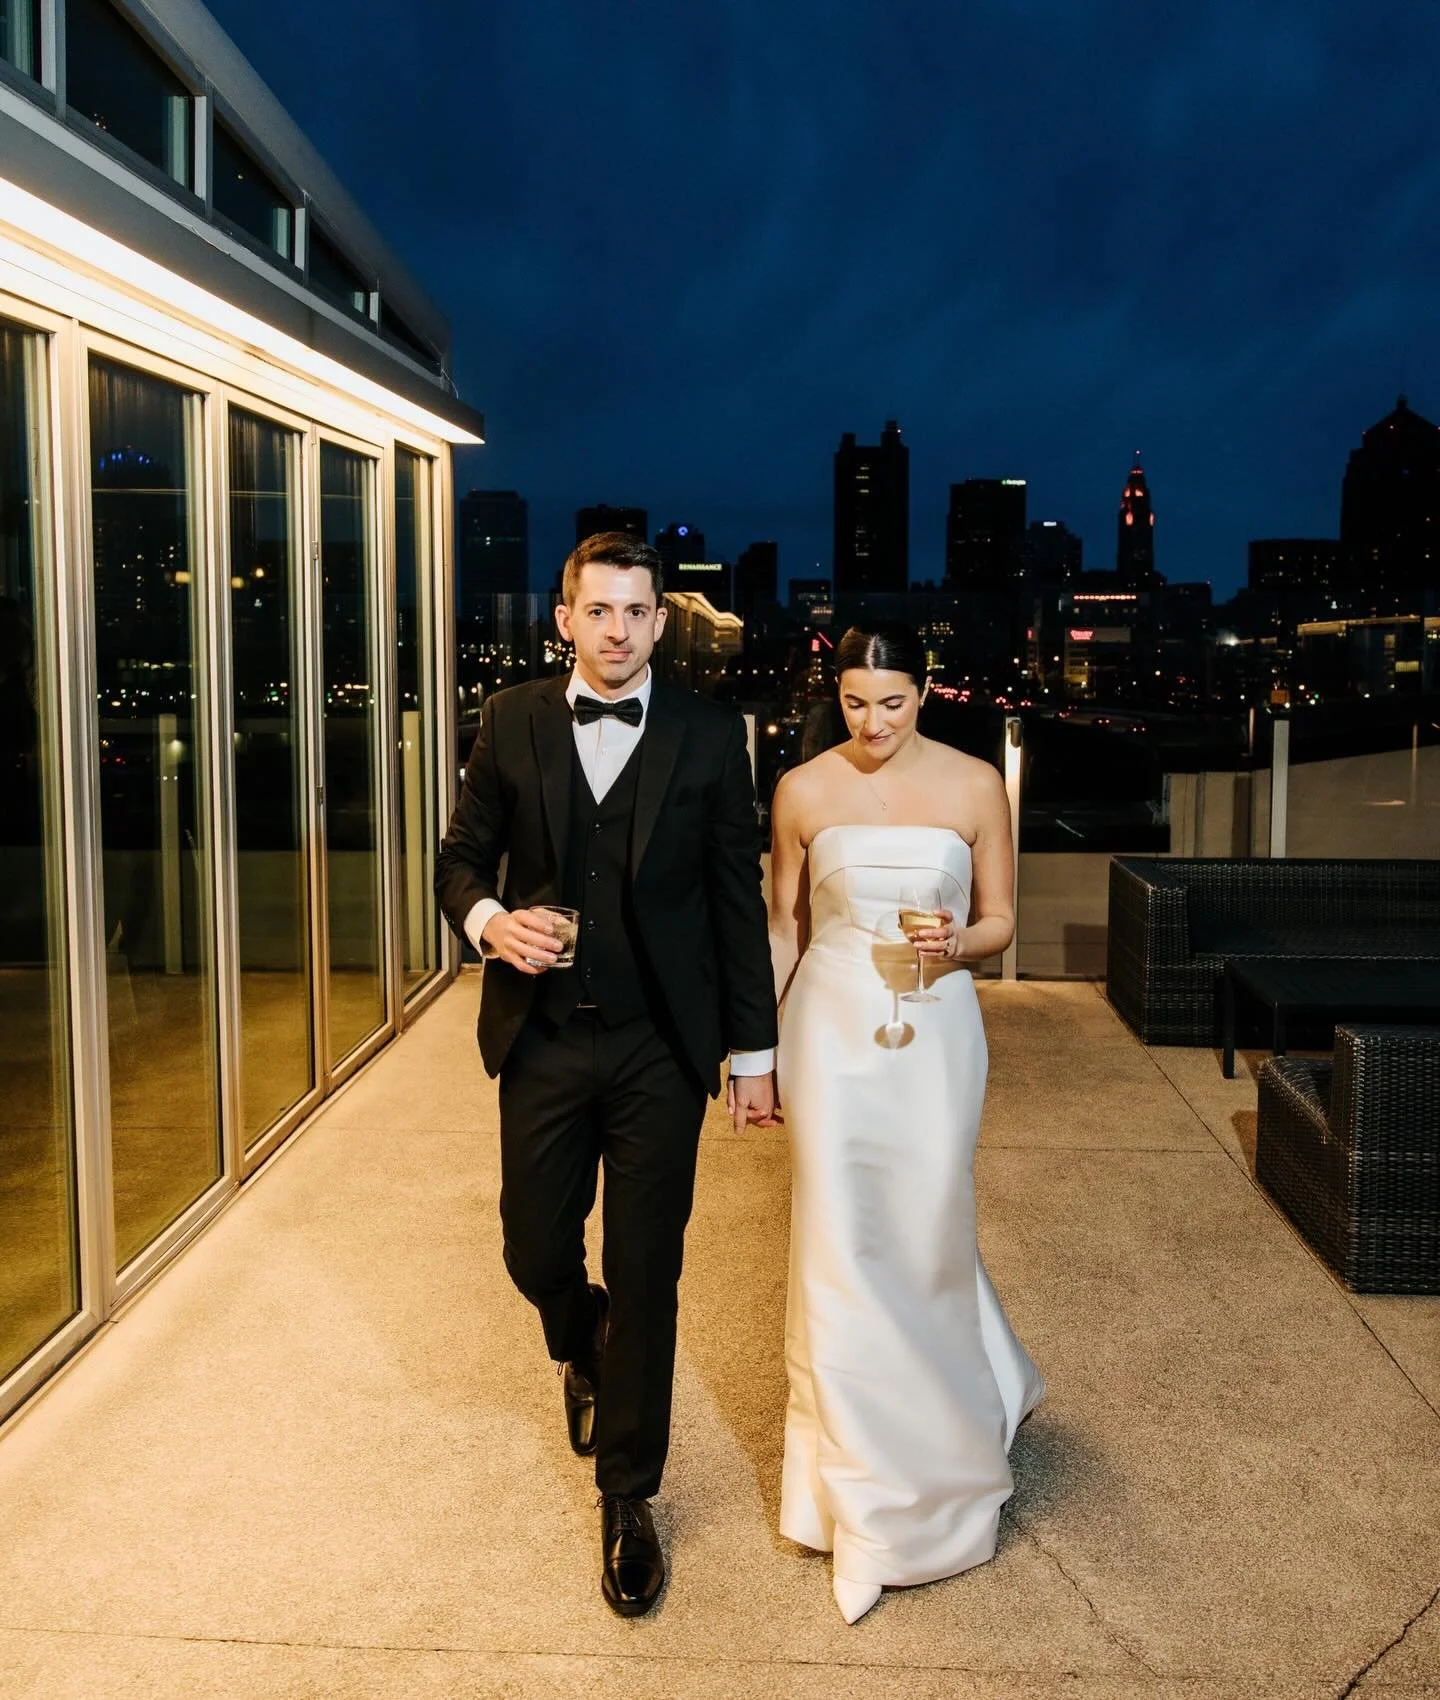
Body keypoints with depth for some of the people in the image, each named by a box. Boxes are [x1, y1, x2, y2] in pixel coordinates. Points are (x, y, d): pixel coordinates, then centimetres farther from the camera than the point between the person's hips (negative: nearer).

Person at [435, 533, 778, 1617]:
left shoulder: (709, 735, -2)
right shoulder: (512, 723, 3)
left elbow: (739, 899, 1)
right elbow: (463, 857, 10)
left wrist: (754, 1051, 1)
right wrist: (488, 919, -14)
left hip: (661, 1048, -1)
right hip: (543, 1040, 2)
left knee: (647, 1275, 6)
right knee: (535, 1253, 9)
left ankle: (629, 1498, 24)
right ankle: (587, 1357, 46)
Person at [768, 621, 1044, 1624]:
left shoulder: (974, 786, -2)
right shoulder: (804, 791, -1)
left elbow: (1000, 920, 6)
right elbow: (783, 927, 7)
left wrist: (954, 944, -16)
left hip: (935, 1035, 0)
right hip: (833, 1029, 0)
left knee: (927, 1234, 7)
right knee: (839, 1245, 2)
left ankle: (943, 1431, 37)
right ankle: (864, 1480, 22)